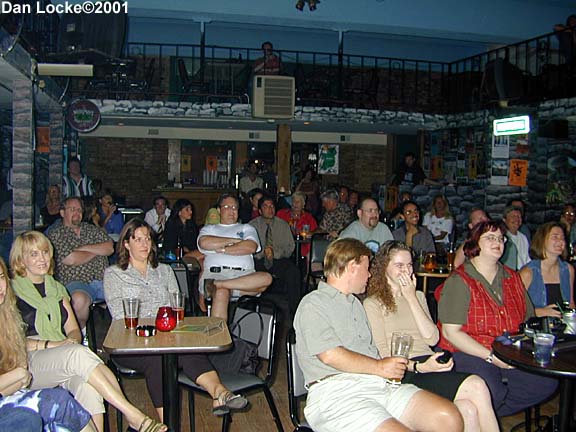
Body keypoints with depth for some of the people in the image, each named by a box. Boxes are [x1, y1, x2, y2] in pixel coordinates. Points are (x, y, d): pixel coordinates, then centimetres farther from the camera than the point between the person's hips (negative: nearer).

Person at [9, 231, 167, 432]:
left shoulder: (56, 288, 23)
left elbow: (74, 331, 20)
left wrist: (71, 339, -5)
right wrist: (48, 344, -15)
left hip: (64, 358, 5)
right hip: (28, 363, -4)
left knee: (88, 386, -32)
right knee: (79, 354, -35)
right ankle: (133, 415, -37)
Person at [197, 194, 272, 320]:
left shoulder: (246, 228, 28)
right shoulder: (208, 229, 28)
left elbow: (251, 247, 4)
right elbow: (204, 243, 2)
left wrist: (222, 249, 1)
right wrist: (234, 241, 4)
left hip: (243, 274, 2)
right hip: (215, 273, -1)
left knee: (266, 278, -33)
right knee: (221, 293, -39)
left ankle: (216, 285, -39)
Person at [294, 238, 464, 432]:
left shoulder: (355, 303, 29)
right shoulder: (313, 305, 1)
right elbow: (331, 356, -12)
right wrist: (380, 367, -2)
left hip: (379, 385, 8)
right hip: (336, 391, -8)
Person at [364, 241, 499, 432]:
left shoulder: (418, 296, 23)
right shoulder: (373, 304, 5)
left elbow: (432, 339, 6)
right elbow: (382, 354, -5)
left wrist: (411, 298, 2)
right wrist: (418, 366, -21)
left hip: (428, 366, 5)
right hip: (405, 372, -5)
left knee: (468, 410, -26)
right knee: (476, 386, -25)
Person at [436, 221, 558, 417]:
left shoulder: (513, 278, 15)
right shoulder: (459, 281, -7)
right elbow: (450, 332, -13)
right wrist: (491, 356, -18)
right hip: (467, 354, -6)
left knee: (547, 382, -16)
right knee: (491, 391, -32)